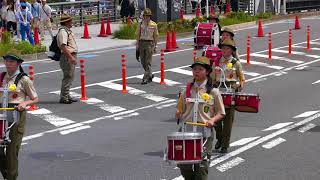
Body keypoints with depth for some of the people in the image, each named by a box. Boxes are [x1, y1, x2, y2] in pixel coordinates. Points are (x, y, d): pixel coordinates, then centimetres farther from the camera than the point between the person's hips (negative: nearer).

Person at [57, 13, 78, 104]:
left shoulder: (68, 30, 16)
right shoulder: (63, 31, -17)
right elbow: (63, 46, -26)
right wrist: (71, 57, -29)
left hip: (71, 56, 11)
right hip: (67, 57, -11)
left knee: (70, 77, 15)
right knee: (68, 77, -8)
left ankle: (67, 96, 23)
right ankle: (64, 97, -3)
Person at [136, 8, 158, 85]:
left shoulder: (153, 25, -1)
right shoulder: (141, 24, 6)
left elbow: (156, 36, 3)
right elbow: (138, 34, 8)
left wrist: (155, 46, 0)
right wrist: (137, 44, 2)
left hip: (149, 44, -4)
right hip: (142, 43, 4)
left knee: (148, 62, -8)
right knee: (143, 62, 8)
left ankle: (145, 78, -8)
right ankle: (150, 75, 28)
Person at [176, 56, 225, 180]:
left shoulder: (213, 92, 1)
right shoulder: (188, 90, 10)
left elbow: (221, 113, 4)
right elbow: (180, 109, 17)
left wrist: (212, 120, -14)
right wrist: (178, 114, -5)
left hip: (204, 131, -3)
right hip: (186, 130, 3)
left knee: (201, 167, -5)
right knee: (184, 166, 3)